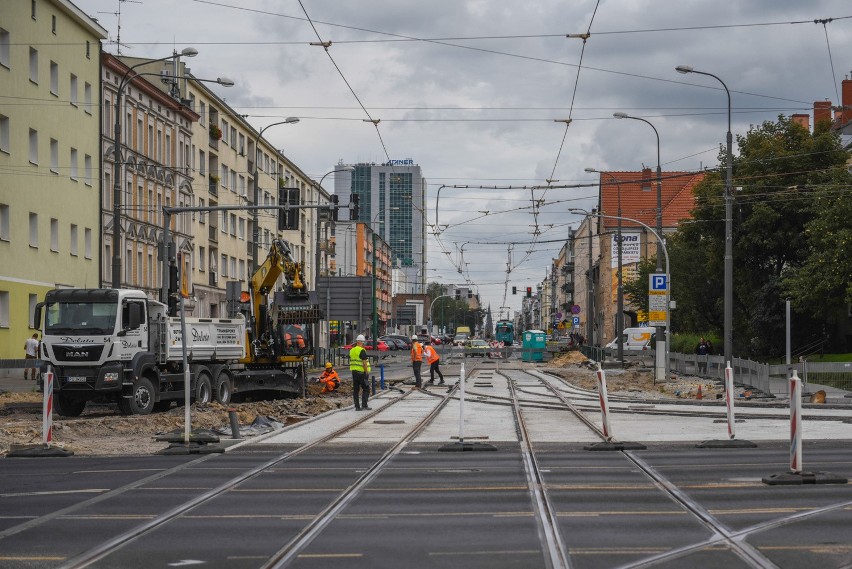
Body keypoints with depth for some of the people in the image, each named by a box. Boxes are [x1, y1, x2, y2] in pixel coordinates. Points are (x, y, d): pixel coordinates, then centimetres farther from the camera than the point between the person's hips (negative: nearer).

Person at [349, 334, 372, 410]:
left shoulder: (351, 351, 11)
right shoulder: (362, 351, -14)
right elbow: (364, 362, -18)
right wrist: (366, 372, -13)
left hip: (354, 372, 7)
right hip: (361, 372, -7)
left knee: (355, 389, 8)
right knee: (366, 389, 0)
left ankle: (357, 406, 8)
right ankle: (364, 405, -8)